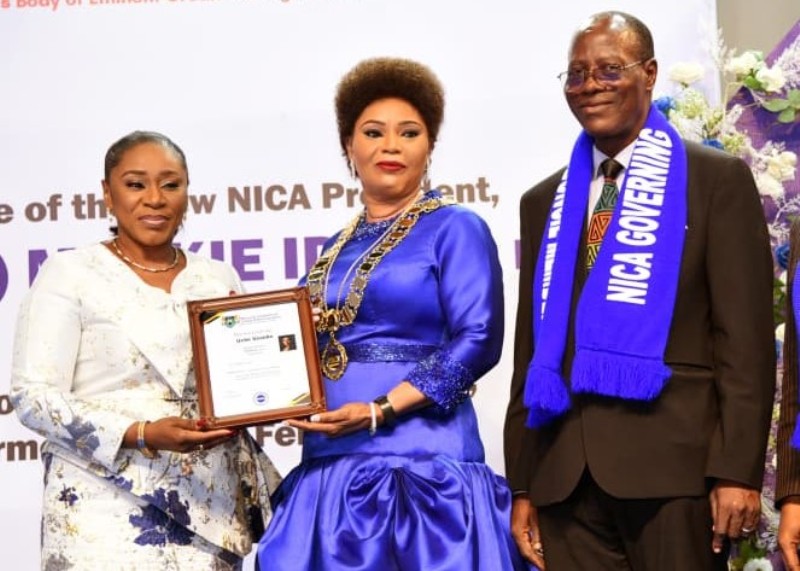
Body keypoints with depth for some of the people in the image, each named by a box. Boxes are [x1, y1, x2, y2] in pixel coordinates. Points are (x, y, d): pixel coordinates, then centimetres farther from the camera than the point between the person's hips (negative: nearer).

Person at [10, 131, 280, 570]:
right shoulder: (70, 273, -1)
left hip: (211, 509, 4)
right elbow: (32, 395, -8)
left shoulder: (219, 279, 11)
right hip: (110, 512, -3)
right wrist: (141, 435, -19)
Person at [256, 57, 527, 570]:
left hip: (419, 460, -6)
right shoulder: (335, 250, 17)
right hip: (329, 464, 6)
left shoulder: (455, 229, -1)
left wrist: (379, 410, -19)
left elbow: (477, 341, -12)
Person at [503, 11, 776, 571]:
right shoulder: (544, 201, 16)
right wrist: (522, 482, 9)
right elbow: (532, 347, 14)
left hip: (674, 460, -4)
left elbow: (745, 338, -4)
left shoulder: (717, 179, 2)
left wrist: (737, 470, -12)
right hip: (564, 471, 4)